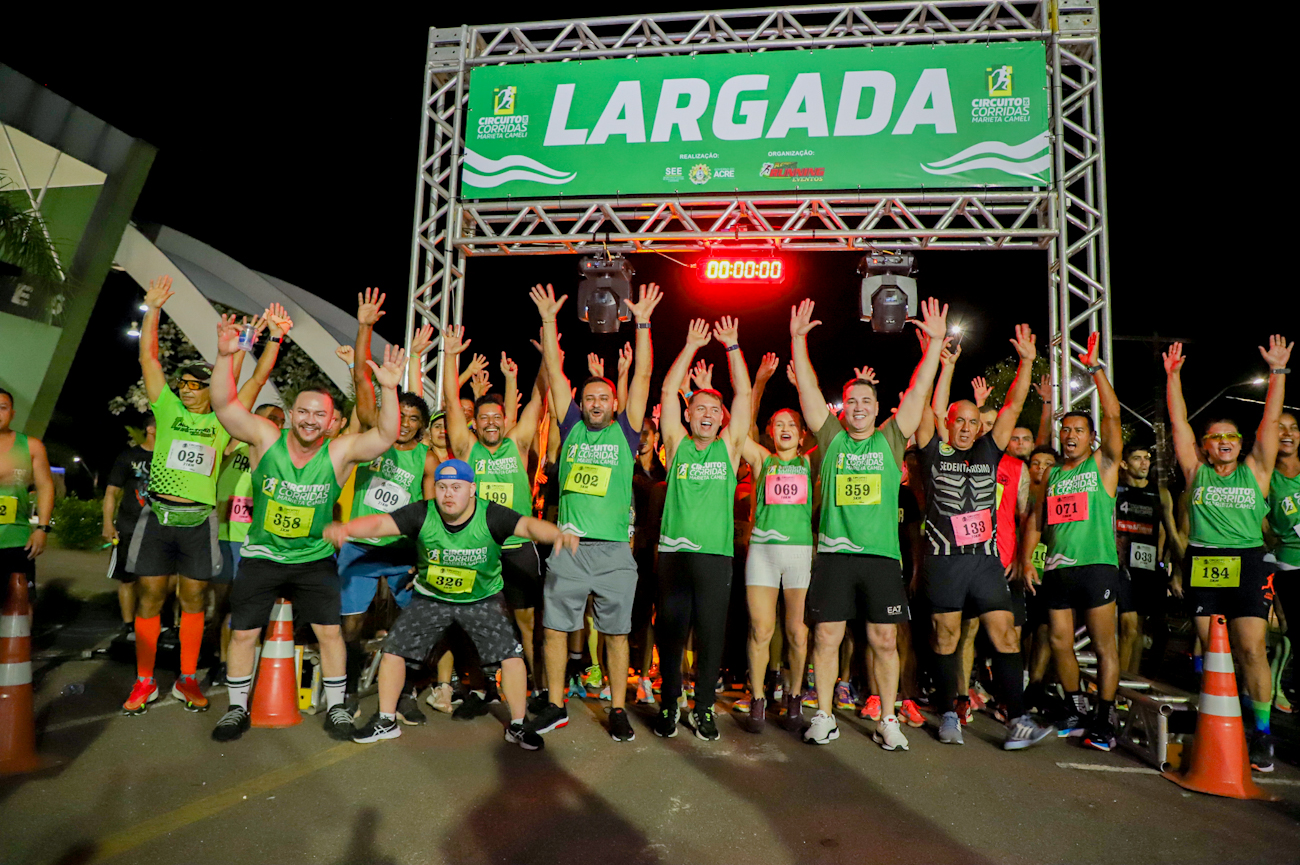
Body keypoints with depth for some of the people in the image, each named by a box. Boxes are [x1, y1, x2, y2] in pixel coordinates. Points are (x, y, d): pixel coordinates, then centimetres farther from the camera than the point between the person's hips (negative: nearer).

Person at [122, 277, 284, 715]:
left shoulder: (222, 422, 7)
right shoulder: (168, 411, 8)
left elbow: (258, 378, 5)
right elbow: (148, 357, 6)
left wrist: (275, 337, -1)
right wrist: (153, 308, 2)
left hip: (199, 522, 0)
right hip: (157, 516, 1)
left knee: (193, 601, 6)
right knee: (149, 598, 4)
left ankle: (187, 680, 16)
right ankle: (144, 682, 16)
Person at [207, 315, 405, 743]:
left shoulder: (339, 451, -13)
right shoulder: (266, 438, -11)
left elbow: (386, 435, -24)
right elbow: (224, 404, -18)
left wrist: (389, 389, -38)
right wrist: (225, 357, -32)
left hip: (315, 558, -1)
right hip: (261, 556, 1)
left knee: (330, 631, -1)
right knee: (243, 633, 8)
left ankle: (335, 707, 16)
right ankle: (237, 709, 28)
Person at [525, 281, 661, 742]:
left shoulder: (625, 430, 6)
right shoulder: (572, 427, 10)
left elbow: (642, 376, 2)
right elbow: (555, 373, 9)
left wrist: (643, 323, -1)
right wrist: (548, 321, 6)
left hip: (613, 549, -1)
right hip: (566, 547, 2)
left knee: (616, 632, 6)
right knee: (555, 628, 7)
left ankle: (618, 710, 19)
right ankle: (556, 706, 23)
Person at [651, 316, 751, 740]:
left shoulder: (728, 446, 8)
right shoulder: (678, 444, 7)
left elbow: (743, 394, 4)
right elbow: (668, 392, 2)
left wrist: (732, 346, 3)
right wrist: (692, 346, 2)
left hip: (716, 554, 0)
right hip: (673, 551, 0)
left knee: (711, 636, 3)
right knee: (669, 633, 6)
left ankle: (704, 708, 18)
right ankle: (669, 704, 22)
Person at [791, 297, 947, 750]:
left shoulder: (891, 439, 9)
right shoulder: (830, 437, 7)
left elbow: (919, 390, 4)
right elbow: (807, 387, 3)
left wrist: (936, 340, -2)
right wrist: (798, 338, -3)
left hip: (883, 554, 1)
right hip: (834, 552, 0)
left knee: (885, 640, 5)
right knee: (826, 636, 2)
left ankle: (887, 721, 18)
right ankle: (824, 717, 15)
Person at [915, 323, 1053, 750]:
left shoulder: (989, 453, 11)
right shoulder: (934, 453, 3)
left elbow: (1013, 407, 8)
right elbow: (924, 406, -6)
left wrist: (1026, 361, 0)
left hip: (986, 558, 3)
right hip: (943, 559, -2)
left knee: (1005, 635, -3)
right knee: (946, 638, 6)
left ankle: (1017, 720, 0)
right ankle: (949, 715, 18)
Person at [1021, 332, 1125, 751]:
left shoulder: (1103, 464, 4)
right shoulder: (1051, 474, 14)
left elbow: (1112, 415, -8)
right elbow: (1036, 518, 16)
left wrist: (1096, 368, -11)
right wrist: (1027, 559, 6)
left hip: (1097, 565, -4)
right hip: (1056, 569, 4)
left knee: (1104, 644, 0)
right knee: (1060, 643, 9)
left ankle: (1104, 718, 8)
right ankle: (1074, 706, 25)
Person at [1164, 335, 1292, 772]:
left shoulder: (1254, 470, 10)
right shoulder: (1196, 472, 9)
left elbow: (1270, 419, 5)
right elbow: (1178, 422, 6)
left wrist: (1278, 371, 0)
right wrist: (1173, 376, 3)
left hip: (1247, 564, -1)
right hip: (1202, 566, 1)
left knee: (1252, 649, -6)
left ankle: (1262, 731, 3)